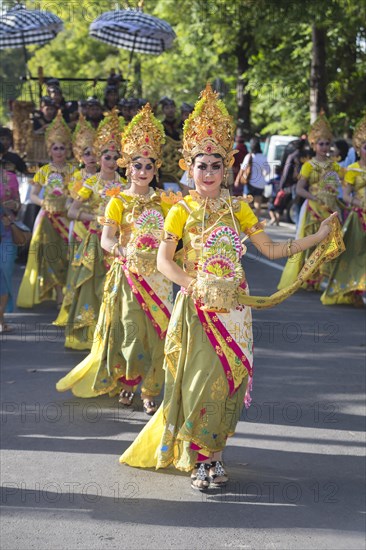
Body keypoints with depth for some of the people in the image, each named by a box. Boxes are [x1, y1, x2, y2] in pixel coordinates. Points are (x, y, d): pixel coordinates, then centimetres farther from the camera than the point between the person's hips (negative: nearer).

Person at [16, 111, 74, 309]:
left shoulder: (73, 171, 4)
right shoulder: (44, 171, 6)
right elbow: (33, 195, 5)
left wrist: (67, 202, -18)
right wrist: (44, 202, -13)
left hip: (68, 216, 0)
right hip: (48, 217, 1)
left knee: (67, 254, -5)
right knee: (51, 254, -2)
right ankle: (58, 294, 3)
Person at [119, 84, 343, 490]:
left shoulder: (237, 207, 7)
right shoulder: (183, 209, 0)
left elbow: (270, 249, 10)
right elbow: (163, 260, -6)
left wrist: (318, 238, 7)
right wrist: (193, 285, -21)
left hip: (234, 305, 3)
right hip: (197, 305, -3)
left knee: (228, 379, 2)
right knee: (198, 380, -6)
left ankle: (213, 451, 16)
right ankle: (200, 459, 5)